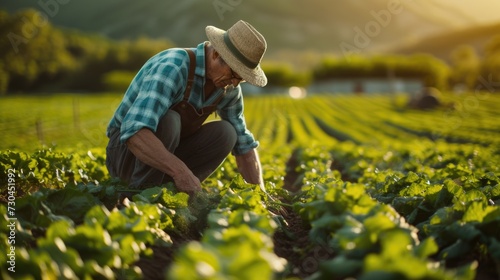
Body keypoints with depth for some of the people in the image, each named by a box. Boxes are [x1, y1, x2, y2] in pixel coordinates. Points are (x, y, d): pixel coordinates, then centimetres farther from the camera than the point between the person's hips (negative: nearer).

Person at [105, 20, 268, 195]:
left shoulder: (228, 88, -8)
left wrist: (260, 192, -9)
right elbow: (134, 131, -44)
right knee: (167, 120, -35)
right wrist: (181, 171, -53)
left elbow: (243, 143, 3)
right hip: (127, 151, -7)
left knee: (225, 133, -15)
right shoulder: (172, 67, -31)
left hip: (168, 151, 7)